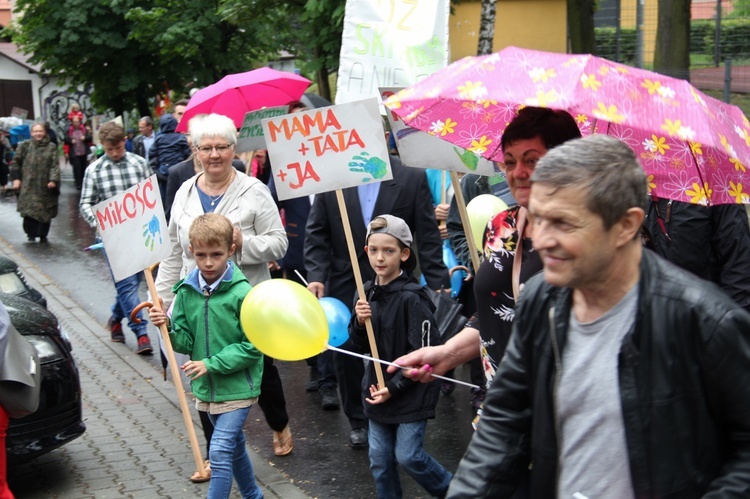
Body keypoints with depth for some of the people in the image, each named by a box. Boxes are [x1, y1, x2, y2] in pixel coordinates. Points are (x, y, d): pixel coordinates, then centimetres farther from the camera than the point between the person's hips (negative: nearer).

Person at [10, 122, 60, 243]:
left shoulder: (51, 147, 4)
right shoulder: (24, 146, 4)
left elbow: (55, 165, -1)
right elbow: (16, 162, 9)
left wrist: (53, 180, -14)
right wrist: (16, 178, 2)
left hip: (45, 186, 1)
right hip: (29, 185, -1)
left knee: (46, 211, 3)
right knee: (29, 210, -10)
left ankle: (43, 235, 15)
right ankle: (31, 234, 3)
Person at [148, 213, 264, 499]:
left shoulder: (242, 292, -18)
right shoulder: (186, 291, -2)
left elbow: (252, 346, -17)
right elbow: (186, 342, 0)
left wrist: (212, 364, -21)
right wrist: (167, 327, -19)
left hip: (237, 387, -6)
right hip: (207, 388, 6)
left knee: (220, 453, -12)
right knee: (234, 448, 22)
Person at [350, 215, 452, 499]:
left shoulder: (412, 298, -19)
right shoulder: (368, 293, 1)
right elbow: (361, 347, 6)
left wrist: (394, 387, -17)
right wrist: (359, 321, -14)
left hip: (411, 392, -6)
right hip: (378, 389, 6)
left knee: (408, 456, 1)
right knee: (380, 461, 11)